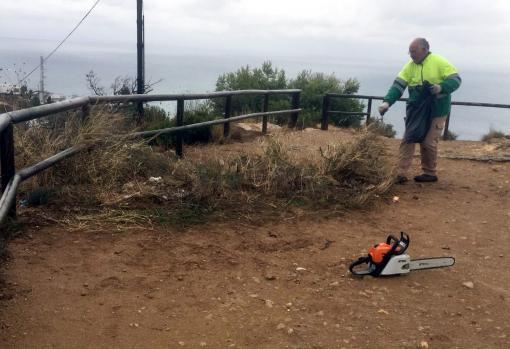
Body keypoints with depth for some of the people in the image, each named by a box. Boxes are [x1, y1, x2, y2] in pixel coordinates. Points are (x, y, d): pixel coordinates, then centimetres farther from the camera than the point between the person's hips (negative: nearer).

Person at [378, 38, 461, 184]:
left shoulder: (439, 62, -10)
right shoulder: (410, 66, 1)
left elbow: (456, 79, -11)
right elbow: (398, 85, -7)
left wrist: (441, 87, -29)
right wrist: (387, 101, -21)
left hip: (436, 111, -4)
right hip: (416, 111, 4)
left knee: (428, 142, -2)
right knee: (408, 140, -1)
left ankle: (430, 173, 17)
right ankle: (401, 174, 1)